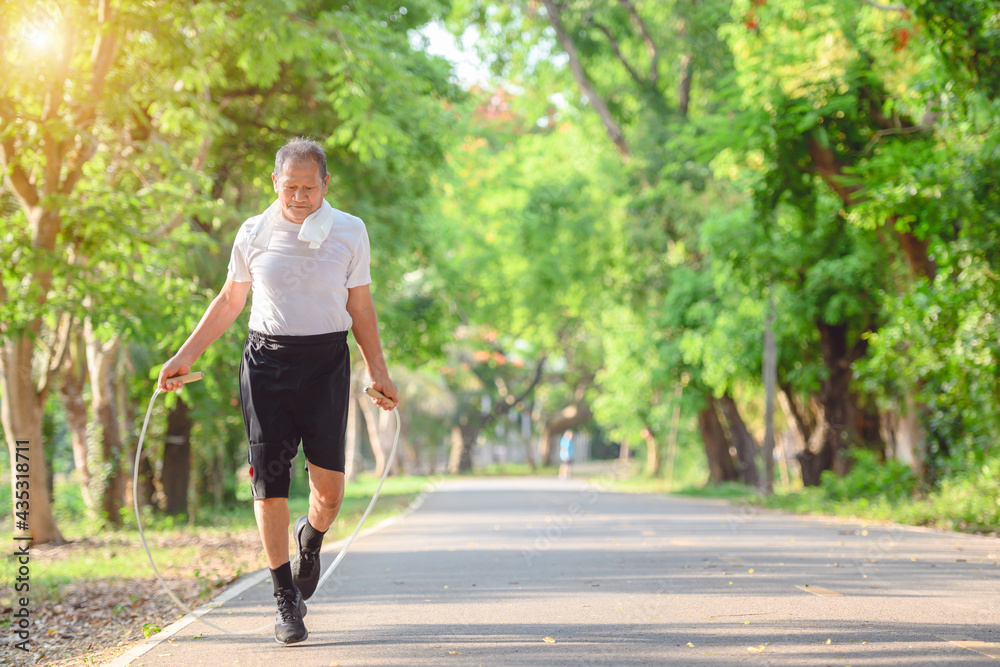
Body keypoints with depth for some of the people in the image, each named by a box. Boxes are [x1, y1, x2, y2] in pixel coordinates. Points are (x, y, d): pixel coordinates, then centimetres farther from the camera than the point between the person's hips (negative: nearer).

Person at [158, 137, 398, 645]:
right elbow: (229, 301, 15)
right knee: (269, 483, -4)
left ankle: (310, 542, 29)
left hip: (326, 360, 0)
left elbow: (360, 306, 11)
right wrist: (186, 355, 10)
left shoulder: (349, 232, 4)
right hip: (266, 359, 0)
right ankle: (286, 600, 7)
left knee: (329, 481, -7)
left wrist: (377, 371, 8)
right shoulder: (253, 234, 5)